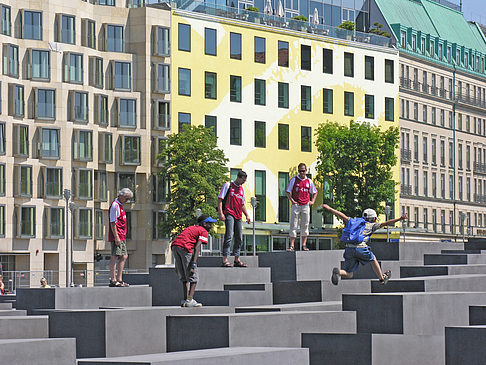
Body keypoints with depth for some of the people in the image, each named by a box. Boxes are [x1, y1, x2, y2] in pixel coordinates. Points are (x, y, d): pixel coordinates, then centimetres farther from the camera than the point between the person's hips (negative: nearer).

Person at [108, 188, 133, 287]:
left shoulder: (120, 206, 19)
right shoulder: (115, 205, -12)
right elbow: (113, 222, -17)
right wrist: (116, 237, -21)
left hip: (122, 237, 10)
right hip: (117, 237, -10)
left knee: (124, 256, 11)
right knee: (115, 257, -8)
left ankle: (119, 279, 14)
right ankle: (113, 280, -8)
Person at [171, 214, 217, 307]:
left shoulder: (191, 228, 30)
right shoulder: (203, 231, 7)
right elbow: (197, 248, -8)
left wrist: (177, 264, 28)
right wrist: (193, 265, -16)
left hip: (174, 246, 8)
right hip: (185, 247, -8)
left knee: (184, 277, 17)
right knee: (193, 277, 1)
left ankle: (185, 300, 14)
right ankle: (190, 300, -8)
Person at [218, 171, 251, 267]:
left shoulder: (242, 189, 19)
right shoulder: (228, 185, 1)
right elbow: (220, 199, -3)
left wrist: (247, 215, 19)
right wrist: (220, 213, -13)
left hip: (238, 216, 7)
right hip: (229, 214, -7)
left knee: (239, 238, 7)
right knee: (229, 236, -16)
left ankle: (237, 259, 14)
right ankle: (225, 259, -19)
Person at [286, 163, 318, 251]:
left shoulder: (309, 181, 9)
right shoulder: (294, 180, 2)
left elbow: (315, 192, 23)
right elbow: (287, 191, 5)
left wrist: (312, 201, 9)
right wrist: (291, 200, -8)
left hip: (305, 205, 2)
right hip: (296, 205, -2)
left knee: (305, 225, 4)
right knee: (293, 225, -4)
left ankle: (304, 245, 8)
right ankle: (292, 245, -3)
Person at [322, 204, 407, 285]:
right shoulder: (372, 225, 12)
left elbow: (343, 216, 21)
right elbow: (385, 223, 8)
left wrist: (329, 208, 26)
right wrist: (400, 219, 11)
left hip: (349, 249, 4)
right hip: (360, 248, -4)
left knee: (348, 275, 9)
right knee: (373, 259, 28)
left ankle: (338, 272, -21)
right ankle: (382, 278, 35)